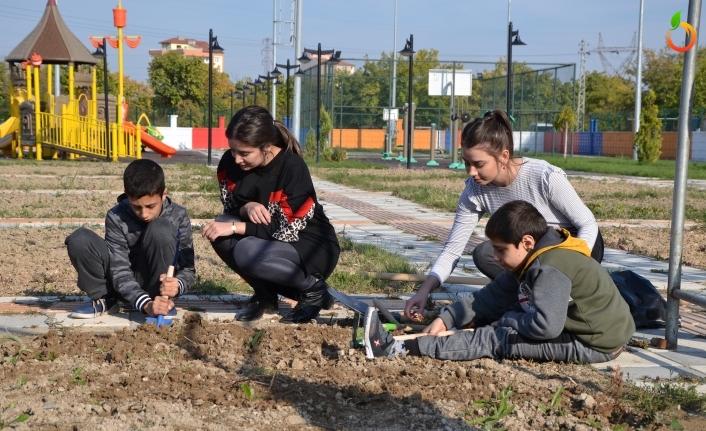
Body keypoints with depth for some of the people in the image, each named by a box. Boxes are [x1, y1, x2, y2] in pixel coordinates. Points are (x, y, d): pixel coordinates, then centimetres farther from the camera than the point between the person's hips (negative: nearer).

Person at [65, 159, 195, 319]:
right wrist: (146, 304, -38)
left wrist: (177, 285, -40)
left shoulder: (178, 217, -16)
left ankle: (163, 302, -17)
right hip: (126, 286, 1)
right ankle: (103, 299, -3)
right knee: (79, 240, -24)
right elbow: (120, 271, -22)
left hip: (158, 283, -1)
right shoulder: (116, 217, -17)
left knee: (161, 230, -30)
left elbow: (188, 268, -15)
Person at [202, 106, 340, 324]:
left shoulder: (292, 167, -26)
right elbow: (229, 207, 1)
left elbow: (289, 230, -25)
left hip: (313, 247, -6)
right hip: (271, 242, 6)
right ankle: (265, 295, 1)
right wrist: (247, 207, -23)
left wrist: (236, 227, -27)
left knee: (246, 252, -31)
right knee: (221, 235, -20)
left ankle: (313, 289, -8)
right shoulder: (229, 163, -9)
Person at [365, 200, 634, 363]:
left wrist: (505, 321, -16)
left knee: (496, 338, -16)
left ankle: (400, 349, -18)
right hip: (583, 329, 10)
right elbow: (493, 296, 9)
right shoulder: (534, 261, 8)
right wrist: (447, 318, 1)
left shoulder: (549, 269, -23)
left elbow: (545, 325, -34)